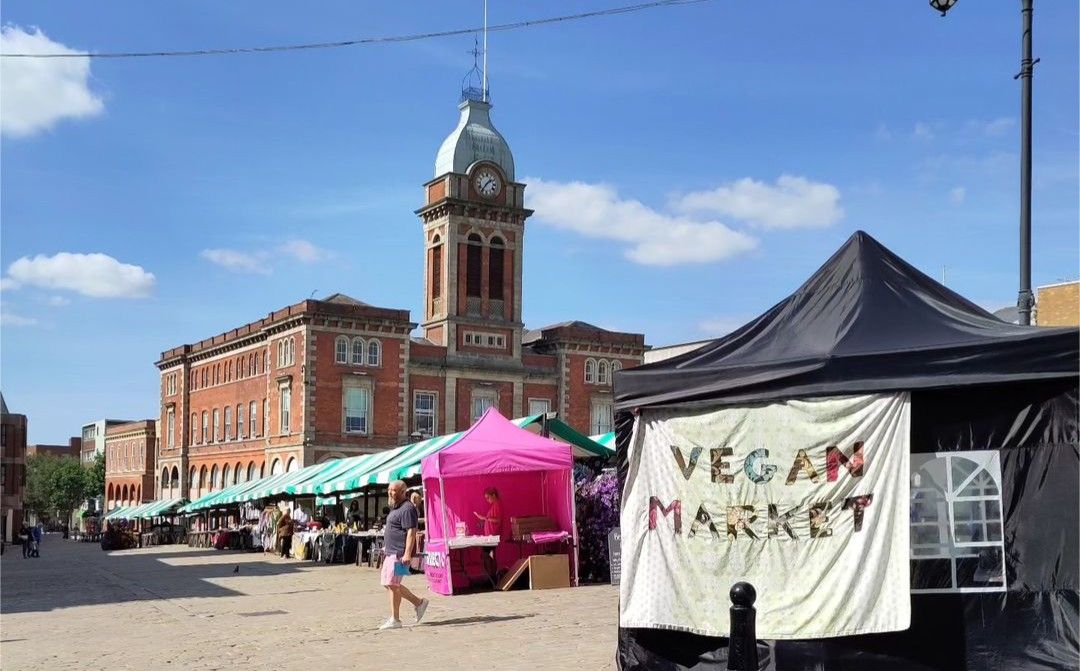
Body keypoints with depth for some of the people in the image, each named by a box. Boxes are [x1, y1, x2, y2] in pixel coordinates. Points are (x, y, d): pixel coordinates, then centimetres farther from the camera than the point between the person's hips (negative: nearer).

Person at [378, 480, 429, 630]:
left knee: (392, 584, -8)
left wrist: (407, 554, -27)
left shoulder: (407, 508, -15)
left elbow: (411, 532, -22)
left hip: (400, 554, -11)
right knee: (387, 582, 12)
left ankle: (395, 620, 2)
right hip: (392, 552, 11)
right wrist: (387, 546, 26)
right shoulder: (396, 508, 18)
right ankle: (418, 602, 20)